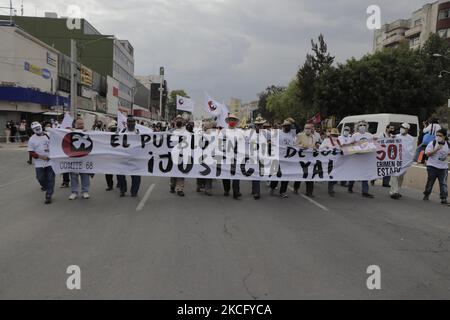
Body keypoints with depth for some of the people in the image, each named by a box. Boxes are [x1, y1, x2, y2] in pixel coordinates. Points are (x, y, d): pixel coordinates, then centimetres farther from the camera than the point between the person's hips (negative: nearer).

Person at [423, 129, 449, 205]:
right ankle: (426, 195, 24)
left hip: (443, 167, 2)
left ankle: (444, 198, 3)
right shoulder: (432, 143, -6)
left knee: (443, 183, -1)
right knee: (430, 181, 7)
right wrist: (436, 149, -23)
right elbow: (428, 154, -12)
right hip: (432, 166, -2)